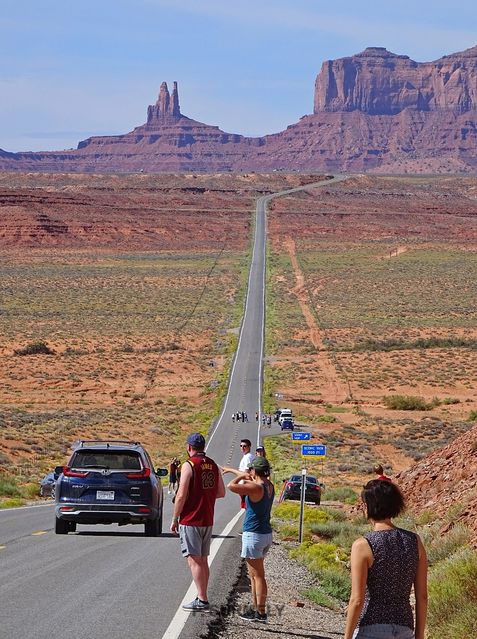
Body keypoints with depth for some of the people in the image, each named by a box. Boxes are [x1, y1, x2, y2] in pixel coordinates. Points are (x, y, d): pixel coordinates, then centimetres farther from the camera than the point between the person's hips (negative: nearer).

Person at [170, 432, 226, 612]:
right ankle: (202, 597, 17)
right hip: (207, 521, 7)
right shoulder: (213, 465, 9)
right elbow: (221, 492, 14)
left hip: (190, 521, -7)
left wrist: (174, 519, -8)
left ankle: (202, 601, -12)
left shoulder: (189, 465, -12)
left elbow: (181, 495, -16)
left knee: (194, 561, -7)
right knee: (203, 560, 14)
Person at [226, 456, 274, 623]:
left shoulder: (256, 487, -19)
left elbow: (231, 486, -23)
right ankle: (255, 608, 22)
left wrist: (242, 476, -8)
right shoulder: (269, 486, 6)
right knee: (254, 574, 18)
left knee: (258, 575, -6)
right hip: (266, 534, 9)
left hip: (254, 534, -9)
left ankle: (261, 613, -5)